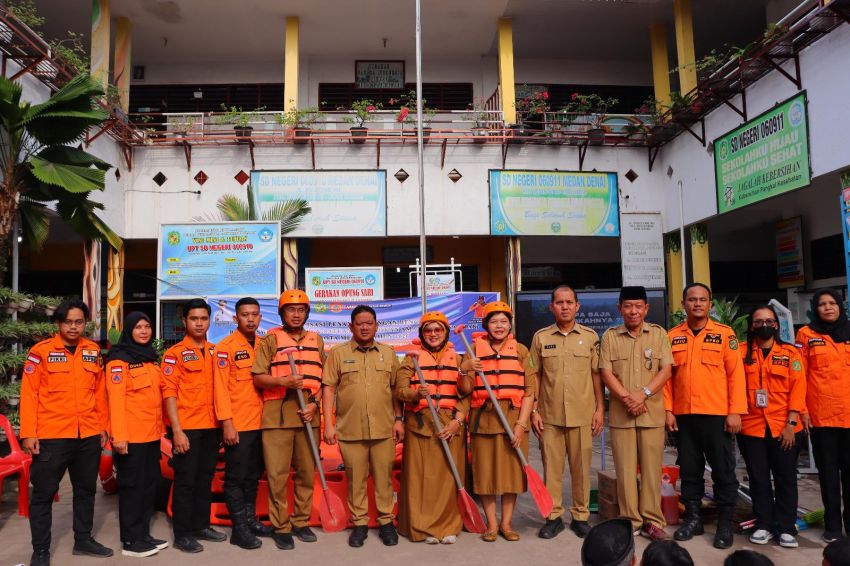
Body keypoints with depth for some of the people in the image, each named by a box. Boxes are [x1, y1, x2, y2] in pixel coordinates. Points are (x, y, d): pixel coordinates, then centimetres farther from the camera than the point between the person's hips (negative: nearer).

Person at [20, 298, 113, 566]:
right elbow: (29, 394, -6)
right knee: (43, 493, 6)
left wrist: (103, 426, 10)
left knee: (86, 489, 15)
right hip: (51, 435, -4)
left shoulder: (94, 351, 6)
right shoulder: (41, 351, -5)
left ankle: (83, 539, 30)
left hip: (89, 436, 4)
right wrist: (28, 433, -10)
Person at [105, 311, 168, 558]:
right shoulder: (119, 359, -9)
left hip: (151, 434, 8)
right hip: (130, 435, -8)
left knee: (151, 482, 13)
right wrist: (119, 435, -21)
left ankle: (143, 534, 25)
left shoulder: (151, 357, 15)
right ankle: (131, 541, 12)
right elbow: (116, 399, -16)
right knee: (133, 485, 0)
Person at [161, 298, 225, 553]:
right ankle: (182, 534, 13)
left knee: (205, 479, 14)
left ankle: (201, 525, 27)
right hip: (186, 428, -5)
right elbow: (169, 392, -10)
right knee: (185, 481, 2)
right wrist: (177, 430, -16)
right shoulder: (175, 353, -5)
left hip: (211, 427, 5)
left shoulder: (216, 352, 11)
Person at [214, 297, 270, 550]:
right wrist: (227, 423, -17)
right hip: (237, 425, -6)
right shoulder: (225, 347, -9)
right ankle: (239, 528, 12)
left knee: (253, 475, 16)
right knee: (236, 477, 3)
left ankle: (251, 519, 28)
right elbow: (221, 387, -12)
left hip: (261, 422, 6)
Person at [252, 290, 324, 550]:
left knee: (307, 472, 10)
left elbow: (324, 377, 12)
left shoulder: (316, 340, 12)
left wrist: (315, 402, -3)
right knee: (277, 474, 0)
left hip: (309, 414, 3)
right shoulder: (270, 340, 2)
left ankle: (301, 522, 24)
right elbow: (258, 378, -3)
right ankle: (281, 527, 12)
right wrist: (283, 381, -20)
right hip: (277, 415, -3)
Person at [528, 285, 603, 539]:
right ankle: (553, 516, 18)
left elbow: (596, 374, 6)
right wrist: (534, 410, 1)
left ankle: (581, 516, 21)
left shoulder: (590, 336, 4)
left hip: (582, 414, 0)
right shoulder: (541, 337, 4)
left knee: (581, 466, 7)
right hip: (549, 415, 0)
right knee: (551, 466, 6)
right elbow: (534, 376, 6)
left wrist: (600, 408, 2)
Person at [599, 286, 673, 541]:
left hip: (652, 412, 0)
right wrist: (627, 398, -13)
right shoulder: (610, 336, 4)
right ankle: (630, 521, 14)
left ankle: (652, 521, 16)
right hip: (621, 414, 0)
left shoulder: (658, 334, 5)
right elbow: (606, 372, -1)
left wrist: (644, 394, -14)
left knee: (652, 468, 4)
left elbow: (666, 370, -2)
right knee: (625, 469, 4)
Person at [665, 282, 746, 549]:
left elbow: (735, 374, -3)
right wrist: (668, 410, 0)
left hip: (718, 415, -2)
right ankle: (692, 517, 23)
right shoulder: (672, 336, 7)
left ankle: (725, 523, 17)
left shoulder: (725, 333, 1)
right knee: (689, 469, 11)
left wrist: (735, 411, -9)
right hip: (684, 415, 2)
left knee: (723, 470, 5)